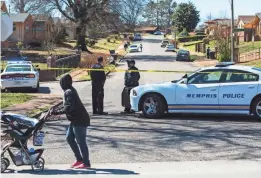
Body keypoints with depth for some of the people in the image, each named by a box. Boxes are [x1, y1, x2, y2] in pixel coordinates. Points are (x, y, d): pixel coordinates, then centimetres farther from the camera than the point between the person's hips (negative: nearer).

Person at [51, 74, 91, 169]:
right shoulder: (70, 91, 13)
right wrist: (56, 111, 12)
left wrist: (57, 112, -25)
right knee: (69, 138, 15)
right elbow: (66, 105, 18)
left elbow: (69, 107, -27)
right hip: (76, 119, 11)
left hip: (80, 120, -11)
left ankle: (86, 163, 3)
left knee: (81, 141, -4)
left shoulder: (69, 92, -18)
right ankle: (79, 159, 19)